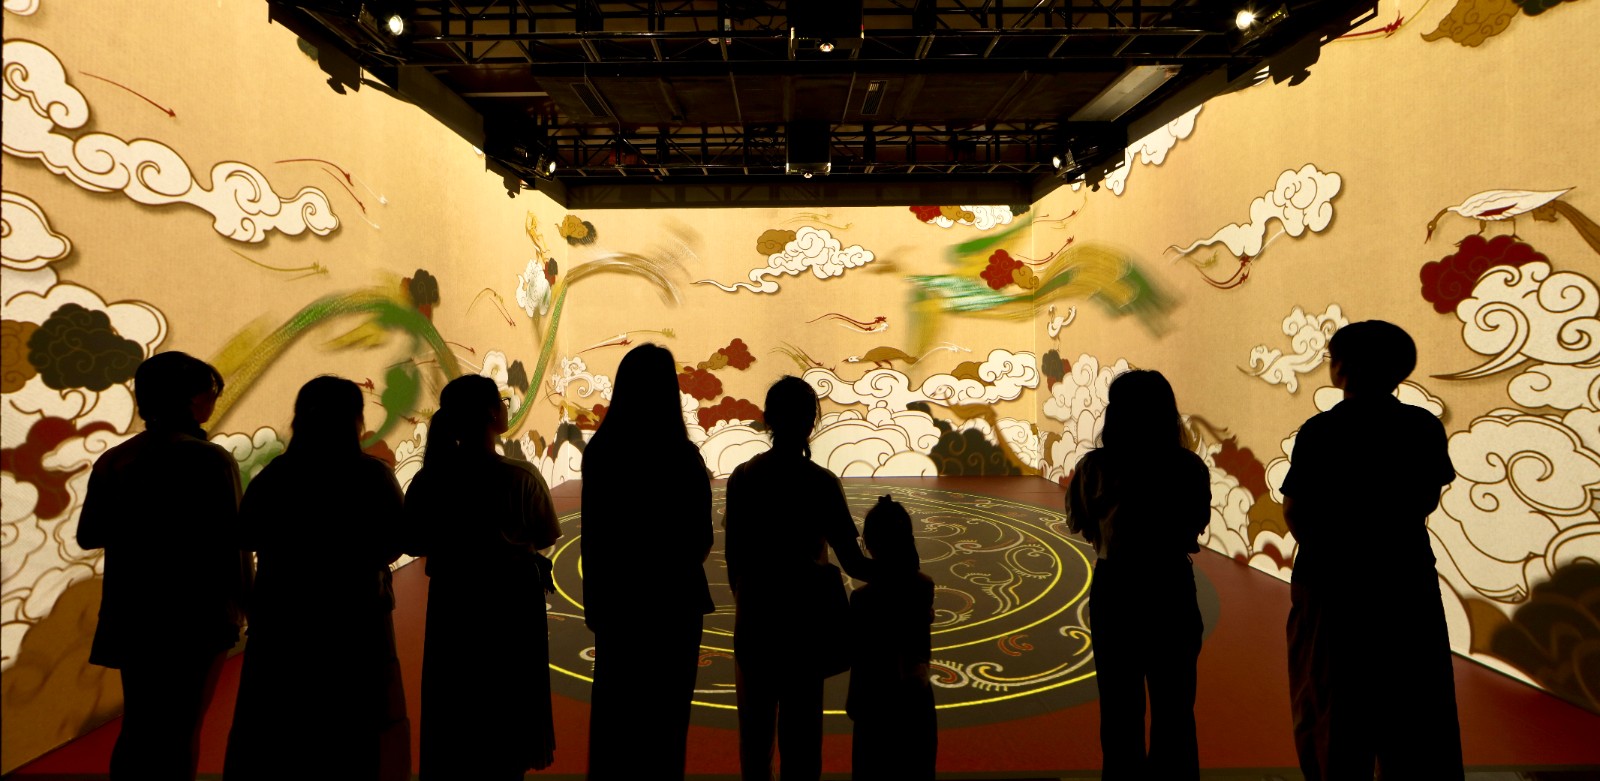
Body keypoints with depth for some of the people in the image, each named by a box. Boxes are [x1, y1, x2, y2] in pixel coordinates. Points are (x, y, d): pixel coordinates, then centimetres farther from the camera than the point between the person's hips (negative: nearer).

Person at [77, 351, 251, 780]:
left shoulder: (113, 460, 1)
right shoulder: (210, 459, -17)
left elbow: (88, 535, 8)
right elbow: (229, 541, -16)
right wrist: (244, 601, -4)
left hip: (131, 614, 6)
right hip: (195, 615, -6)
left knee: (139, 728, 21)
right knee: (180, 729, 9)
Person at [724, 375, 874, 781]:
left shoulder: (742, 476, -6)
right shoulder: (820, 483, -16)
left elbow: (733, 554, 0)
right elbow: (852, 561, -15)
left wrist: (746, 600, 15)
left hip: (754, 612, 4)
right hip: (802, 612, -3)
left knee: (755, 718, 18)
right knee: (800, 722, 12)